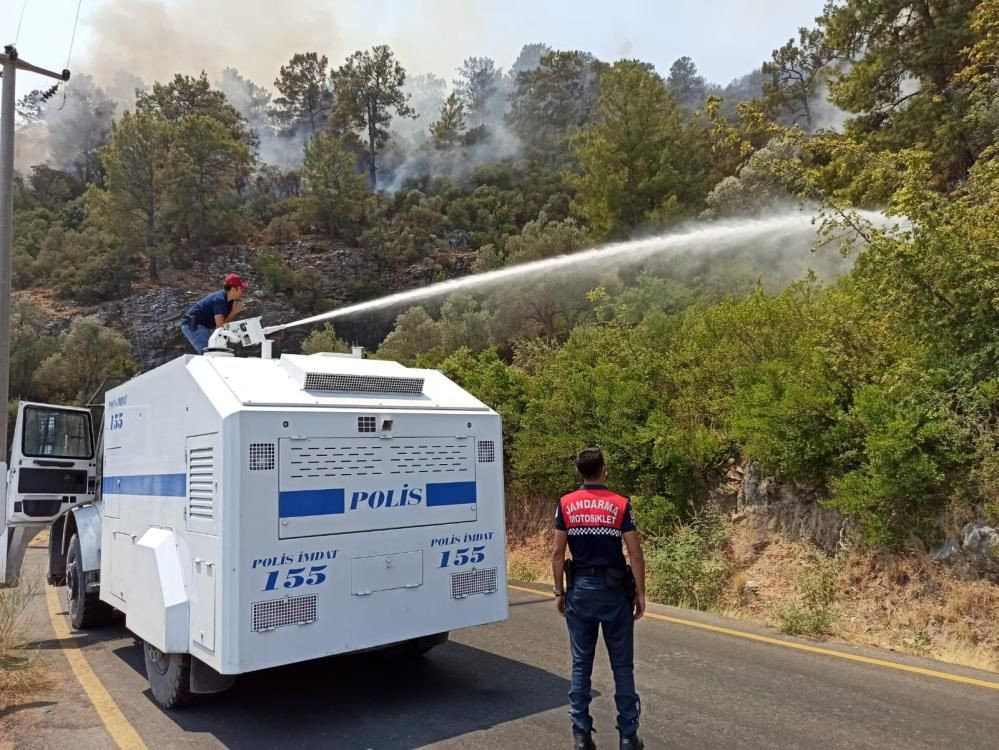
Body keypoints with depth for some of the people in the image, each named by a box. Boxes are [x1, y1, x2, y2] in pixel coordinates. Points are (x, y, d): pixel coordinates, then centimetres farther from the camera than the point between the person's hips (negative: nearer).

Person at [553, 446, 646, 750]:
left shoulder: (566, 504, -4)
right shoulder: (620, 504, -8)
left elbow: (558, 554, -3)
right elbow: (635, 555, -9)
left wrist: (559, 592, 6)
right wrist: (640, 593, 1)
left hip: (580, 589, 2)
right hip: (614, 590, -1)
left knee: (581, 664, 10)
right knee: (622, 665, 9)